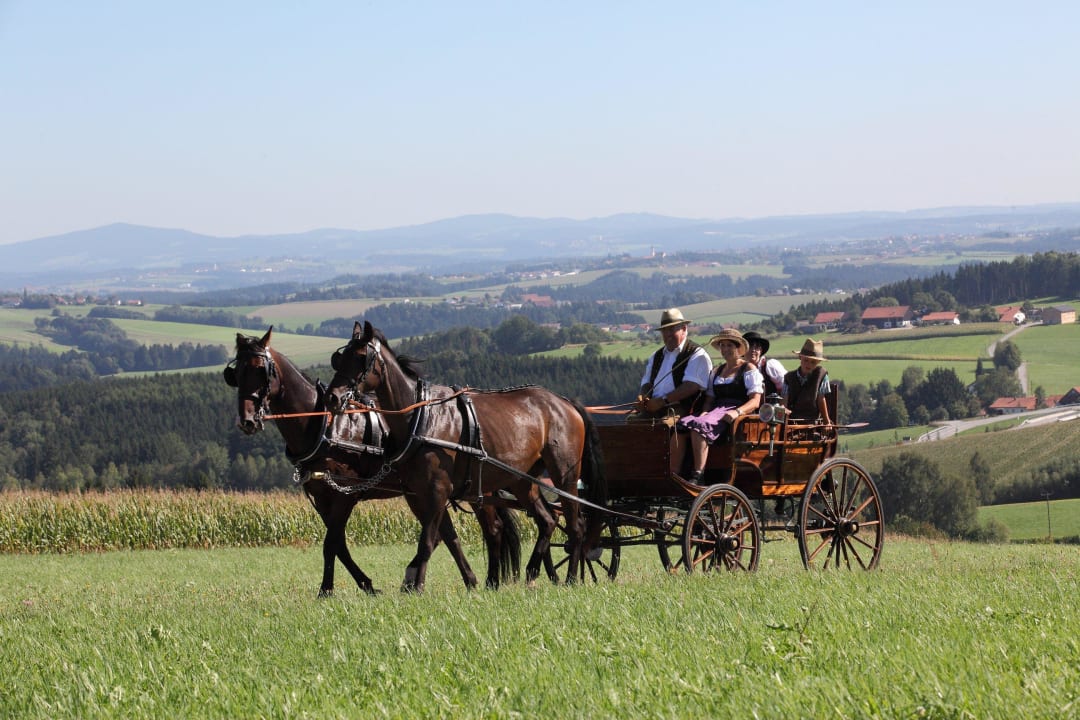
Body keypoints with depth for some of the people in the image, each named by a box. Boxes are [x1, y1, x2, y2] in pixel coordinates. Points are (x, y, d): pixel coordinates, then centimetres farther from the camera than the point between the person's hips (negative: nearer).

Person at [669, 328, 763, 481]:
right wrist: (705, 411, -1)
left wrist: (737, 412, -21)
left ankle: (697, 477, -42)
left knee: (699, 426, -35)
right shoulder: (716, 371, 28)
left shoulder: (749, 369, 9)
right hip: (715, 411, 6)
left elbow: (755, 401, -2)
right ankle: (673, 475, -34)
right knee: (681, 425, -24)